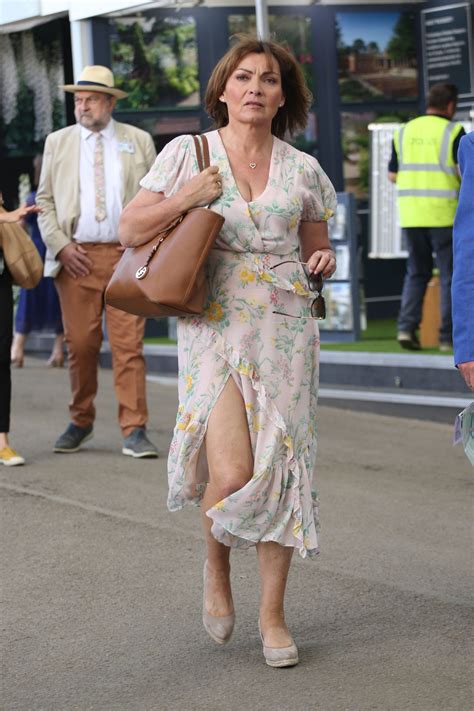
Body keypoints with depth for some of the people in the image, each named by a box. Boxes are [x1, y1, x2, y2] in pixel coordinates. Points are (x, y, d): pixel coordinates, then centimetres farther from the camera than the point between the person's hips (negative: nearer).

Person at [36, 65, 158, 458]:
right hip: (76, 258, 1)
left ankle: (134, 431, -5)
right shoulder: (58, 142, 12)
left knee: (129, 345, -6)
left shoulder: (139, 141, 10)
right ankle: (81, 422, 18)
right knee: (81, 344, 2)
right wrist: (61, 246, -2)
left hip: (127, 256, -1)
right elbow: (45, 201, 11)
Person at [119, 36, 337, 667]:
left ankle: (273, 613, 16)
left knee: (281, 470, 0)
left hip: (285, 327, 2)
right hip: (216, 325, -2)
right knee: (232, 472, -16)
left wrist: (323, 263, -4)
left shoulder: (303, 170, 8)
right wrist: (185, 198, -12)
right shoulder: (188, 154, 3)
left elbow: (316, 249, 19)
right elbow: (131, 230, 2)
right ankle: (216, 569, 18)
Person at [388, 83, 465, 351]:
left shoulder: (404, 131, 8)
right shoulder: (454, 132, -6)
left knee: (417, 273, 15)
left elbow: (393, 174, 12)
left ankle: (407, 326, -1)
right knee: (451, 275, 4)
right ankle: (449, 337, 2)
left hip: (411, 214, 4)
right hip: (444, 215, -4)